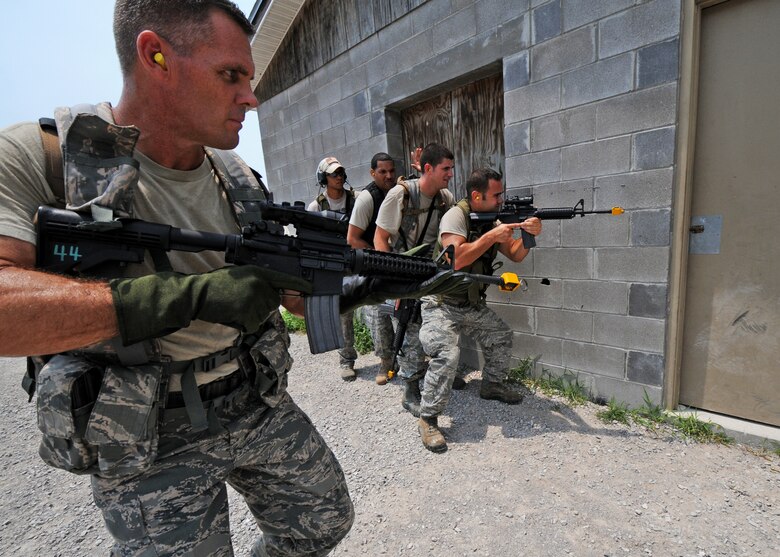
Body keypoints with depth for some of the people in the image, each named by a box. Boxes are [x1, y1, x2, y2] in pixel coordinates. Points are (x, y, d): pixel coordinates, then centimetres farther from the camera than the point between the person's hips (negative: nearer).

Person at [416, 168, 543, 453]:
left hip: (472, 305, 8)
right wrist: (491, 236, -28)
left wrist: (529, 234, -16)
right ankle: (428, 419, -8)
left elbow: (515, 255, 2)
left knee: (502, 336, 16)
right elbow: (456, 259, -33)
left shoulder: (491, 220, 5)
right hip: (441, 304, -8)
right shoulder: (456, 216, -18)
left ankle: (492, 385, 39)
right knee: (447, 355, -25)